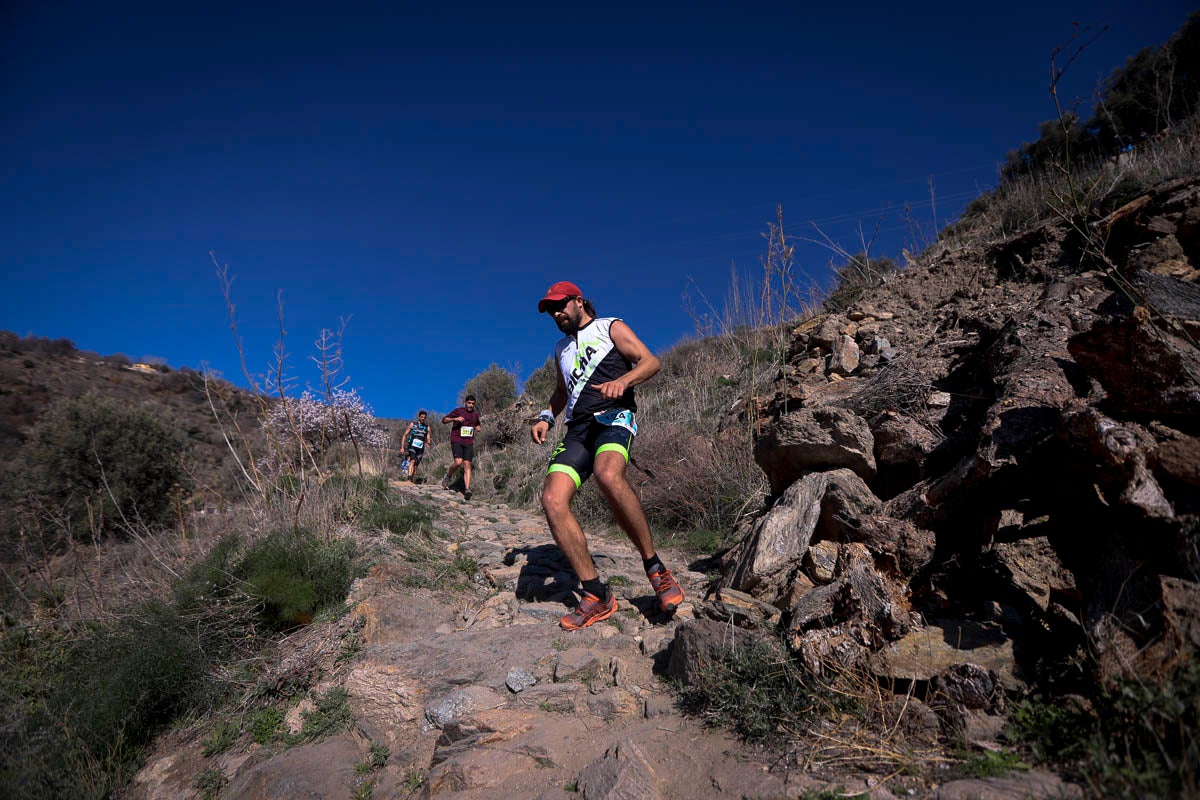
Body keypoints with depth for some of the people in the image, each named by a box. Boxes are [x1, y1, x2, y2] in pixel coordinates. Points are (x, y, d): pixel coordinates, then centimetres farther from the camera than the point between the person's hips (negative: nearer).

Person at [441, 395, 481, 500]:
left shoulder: (475, 414, 14)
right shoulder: (458, 411, 0)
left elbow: (477, 424, 34)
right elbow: (444, 420, -1)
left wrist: (478, 428, 10)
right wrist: (455, 419, -18)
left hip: (468, 443, 4)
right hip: (456, 441, -4)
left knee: (467, 465, -7)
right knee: (458, 462, -20)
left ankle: (467, 490, -13)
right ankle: (448, 476, 10)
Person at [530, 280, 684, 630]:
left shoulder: (611, 327, 13)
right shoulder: (561, 348, 30)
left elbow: (651, 362, 2)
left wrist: (623, 380, -18)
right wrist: (546, 417, 21)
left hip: (614, 417, -6)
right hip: (577, 428, 6)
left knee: (608, 476, -39)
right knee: (552, 498, -21)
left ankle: (654, 567, -23)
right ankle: (597, 596, -15)